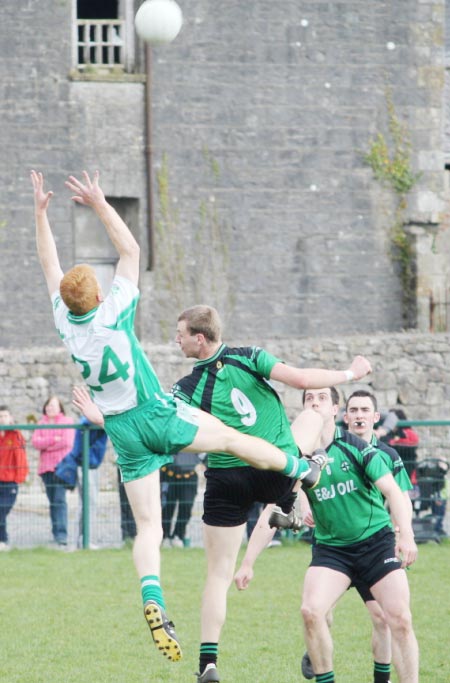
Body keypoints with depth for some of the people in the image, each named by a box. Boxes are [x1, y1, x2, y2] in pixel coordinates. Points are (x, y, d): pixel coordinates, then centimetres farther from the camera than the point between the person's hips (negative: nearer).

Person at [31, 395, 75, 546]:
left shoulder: (67, 421, 5)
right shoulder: (41, 423, 17)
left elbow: (67, 442, -9)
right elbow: (35, 441, 2)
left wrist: (45, 445, -3)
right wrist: (53, 440, -11)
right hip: (46, 466, 5)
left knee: (60, 500, -15)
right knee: (52, 501, 7)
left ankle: (62, 534, -21)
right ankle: (56, 533, 12)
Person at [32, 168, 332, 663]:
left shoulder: (64, 323, -7)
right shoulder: (113, 314, -18)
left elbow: (50, 266, 6)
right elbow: (130, 250, -9)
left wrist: (40, 212, 10)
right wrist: (99, 204, -6)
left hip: (121, 431, 4)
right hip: (157, 416, -4)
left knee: (147, 526, 2)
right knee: (232, 437, 20)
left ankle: (153, 602, -18)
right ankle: (303, 469, 40)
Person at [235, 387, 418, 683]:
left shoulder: (356, 447, -9)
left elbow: (393, 492, -16)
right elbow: (271, 515, 3)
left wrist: (406, 534, -32)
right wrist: (248, 564, -1)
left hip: (377, 540, -2)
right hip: (331, 548, 2)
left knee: (400, 619, -13)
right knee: (311, 611, -19)